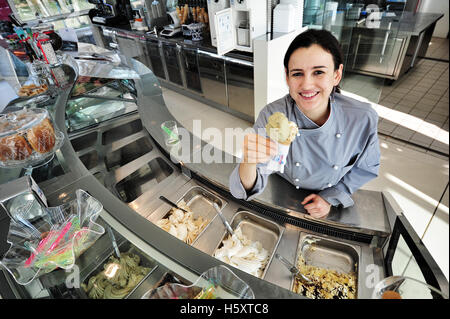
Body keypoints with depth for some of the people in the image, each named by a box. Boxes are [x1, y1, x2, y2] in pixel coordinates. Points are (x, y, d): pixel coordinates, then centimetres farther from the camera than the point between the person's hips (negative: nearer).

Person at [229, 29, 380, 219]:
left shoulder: (363, 118, -19)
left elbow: (366, 168, 1)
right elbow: (251, 188, -26)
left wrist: (331, 197, -9)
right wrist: (249, 161, -47)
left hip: (332, 209, 2)